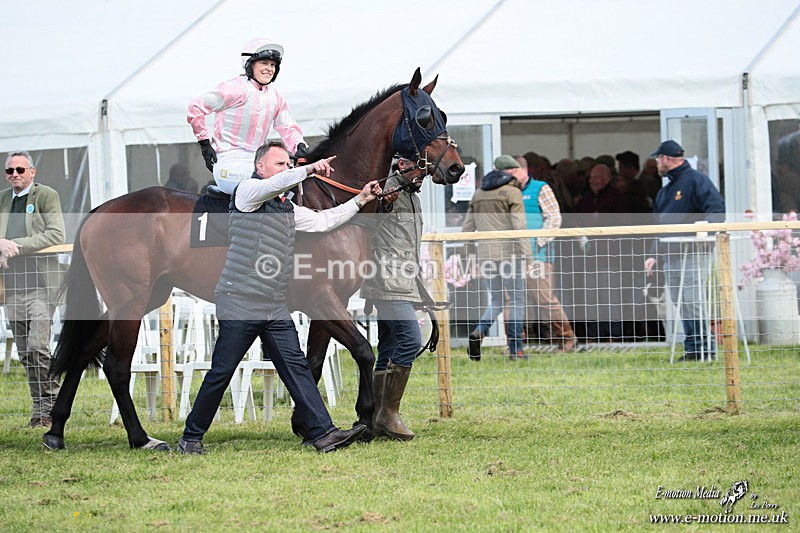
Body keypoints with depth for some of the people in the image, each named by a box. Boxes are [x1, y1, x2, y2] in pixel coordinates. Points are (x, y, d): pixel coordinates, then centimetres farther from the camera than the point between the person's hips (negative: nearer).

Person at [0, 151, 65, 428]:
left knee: (37, 347, -14)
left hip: (41, 282, -6)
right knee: (25, 353, 6)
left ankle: (51, 406, -4)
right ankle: (41, 408, 13)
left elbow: (56, 234, -10)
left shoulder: (47, 196, 1)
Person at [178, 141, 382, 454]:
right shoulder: (247, 191, -1)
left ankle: (323, 433, -9)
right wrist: (309, 170, -29)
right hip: (240, 302, -7)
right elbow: (275, 184, -21)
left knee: (296, 367, -2)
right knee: (221, 373, -2)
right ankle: (191, 438, 8)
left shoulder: (288, 209, 23)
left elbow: (323, 221, 27)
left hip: (276, 308, 7)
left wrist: (360, 201, 21)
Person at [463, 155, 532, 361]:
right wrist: (527, 255, -13)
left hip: (486, 255, 6)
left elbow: (467, 227, 14)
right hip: (509, 253, -6)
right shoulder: (512, 192, -5)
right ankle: (515, 349, -1)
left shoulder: (478, 194, 14)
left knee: (496, 301, 14)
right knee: (516, 300, 3)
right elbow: (519, 226, -13)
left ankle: (478, 331, -12)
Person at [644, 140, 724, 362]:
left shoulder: (696, 180, -4)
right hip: (669, 256, 8)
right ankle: (692, 348, 8)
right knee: (681, 305, 6)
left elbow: (716, 207, -15)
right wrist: (654, 255, 21)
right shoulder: (665, 191, 23)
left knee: (692, 302, -12)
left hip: (692, 253, -8)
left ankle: (704, 348, -8)